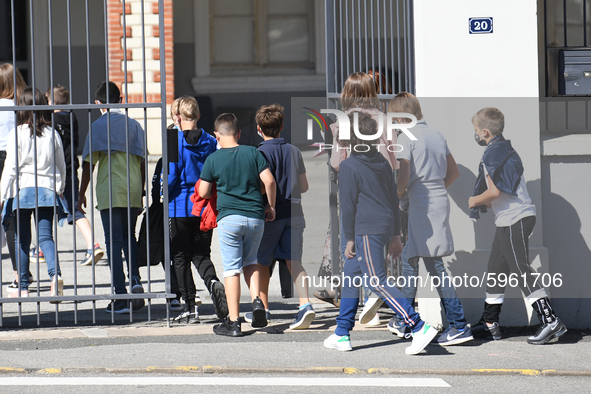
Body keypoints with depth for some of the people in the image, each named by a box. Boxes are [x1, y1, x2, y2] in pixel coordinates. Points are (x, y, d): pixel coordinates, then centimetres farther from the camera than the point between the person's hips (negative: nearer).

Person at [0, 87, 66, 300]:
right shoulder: (52, 134, 5)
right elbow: (61, 167, 13)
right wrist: (59, 189, 27)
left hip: (23, 189, -3)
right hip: (47, 189, 3)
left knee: (22, 240, 6)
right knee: (45, 236, 2)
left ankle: (23, 287, 11)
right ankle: (55, 273, -24)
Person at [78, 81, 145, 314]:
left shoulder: (98, 126, -2)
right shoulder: (134, 125, 9)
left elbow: (89, 162, -4)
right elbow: (141, 160, 9)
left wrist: (82, 193, 4)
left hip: (109, 192, -4)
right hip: (133, 190, 4)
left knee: (114, 242, -2)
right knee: (129, 237, 19)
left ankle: (121, 298, -6)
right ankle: (135, 279, -2)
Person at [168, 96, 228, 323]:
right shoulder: (210, 142, 2)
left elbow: (170, 176, -13)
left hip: (180, 208, -4)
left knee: (180, 258, 7)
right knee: (201, 254, 14)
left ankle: (190, 308, 5)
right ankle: (212, 281, -16)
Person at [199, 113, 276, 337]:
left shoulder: (213, 159, -1)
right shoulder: (253, 153, 3)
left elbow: (203, 192, 2)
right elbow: (269, 180, -2)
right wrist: (270, 206, 11)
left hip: (229, 217, -3)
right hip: (256, 217, 3)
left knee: (232, 268, 1)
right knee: (250, 260, 23)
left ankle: (233, 323, 1)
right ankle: (257, 300, 0)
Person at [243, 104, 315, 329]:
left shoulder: (261, 153, -9)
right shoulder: (293, 151, 7)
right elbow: (304, 187, 11)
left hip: (271, 215, -4)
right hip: (294, 212, 4)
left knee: (263, 262, 11)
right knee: (293, 260, 0)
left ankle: (263, 308, 20)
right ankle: (305, 304, -18)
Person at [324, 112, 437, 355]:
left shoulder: (349, 166, -10)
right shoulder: (382, 162, 12)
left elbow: (348, 204, -10)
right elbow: (393, 199, 15)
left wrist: (349, 238, -4)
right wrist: (395, 235, 19)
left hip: (367, 231, -9)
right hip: (385, 226, 9)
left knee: (377, 283, -8)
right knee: (349, 277, 17)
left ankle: (420, 327, -16)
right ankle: (342, 335, 20)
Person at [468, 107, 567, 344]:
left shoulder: (492, 154, -13)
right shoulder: (505, 149, 18)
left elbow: (495, 191, -21)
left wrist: (475, 201, -4)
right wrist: (484, 204, 21)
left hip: (514, 220, -11)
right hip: (509, 220, 11)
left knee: (521, 270, -12)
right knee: (496, 270, 15)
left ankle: (550, 321, -17)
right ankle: (489, 323, 23)